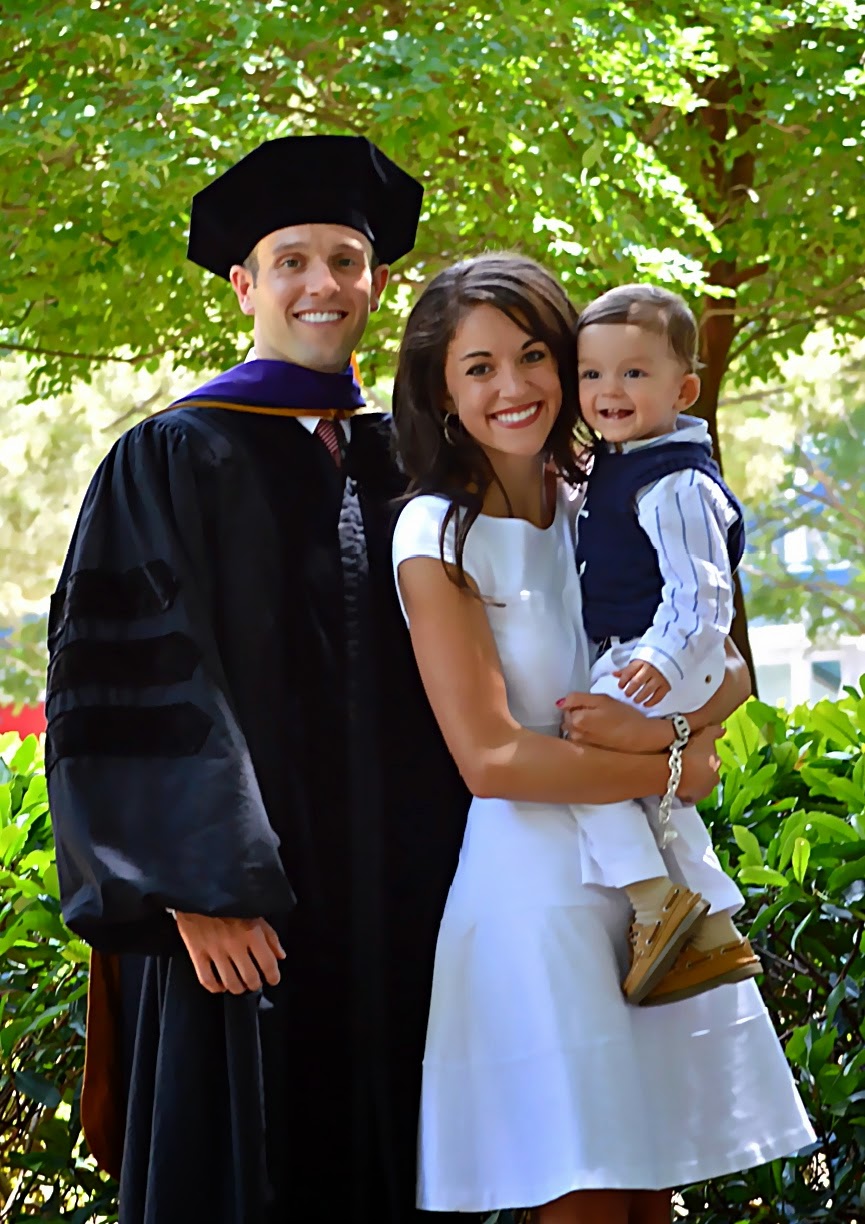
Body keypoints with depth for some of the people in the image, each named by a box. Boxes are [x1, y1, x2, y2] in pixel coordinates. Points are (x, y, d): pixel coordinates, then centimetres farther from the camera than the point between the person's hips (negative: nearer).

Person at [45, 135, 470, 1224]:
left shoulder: (401, 458, 12)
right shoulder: (176, 459, -4)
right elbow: (131, 682, -11)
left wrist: (446, 872, 8)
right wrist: (199, 887, -19)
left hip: (395, 900, 5)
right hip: (246, 904, -5)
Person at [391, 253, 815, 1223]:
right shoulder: (439, 539, -9)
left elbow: (727, 672, 7)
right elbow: (491, 758, -15)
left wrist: (659, 723, -14)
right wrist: (674, 771, -9)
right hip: (536, 882, -5)